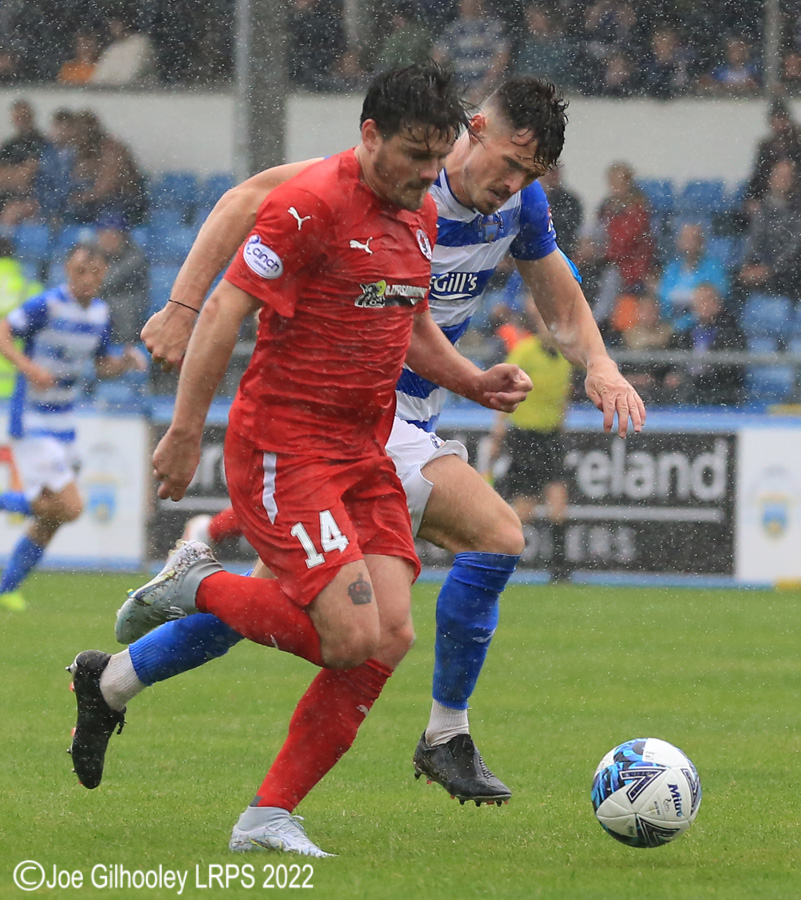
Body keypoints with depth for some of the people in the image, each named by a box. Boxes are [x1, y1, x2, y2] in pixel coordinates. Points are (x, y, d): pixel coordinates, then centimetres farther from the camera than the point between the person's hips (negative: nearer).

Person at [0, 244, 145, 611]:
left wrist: (126, 361, -2)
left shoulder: (99, 312, 9)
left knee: (50, 520, 11)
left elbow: (102, 366, 19)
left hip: (63, 425, 8)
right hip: (32, 425, -8)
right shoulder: (48, 305, -15)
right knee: (69, 507, -17)